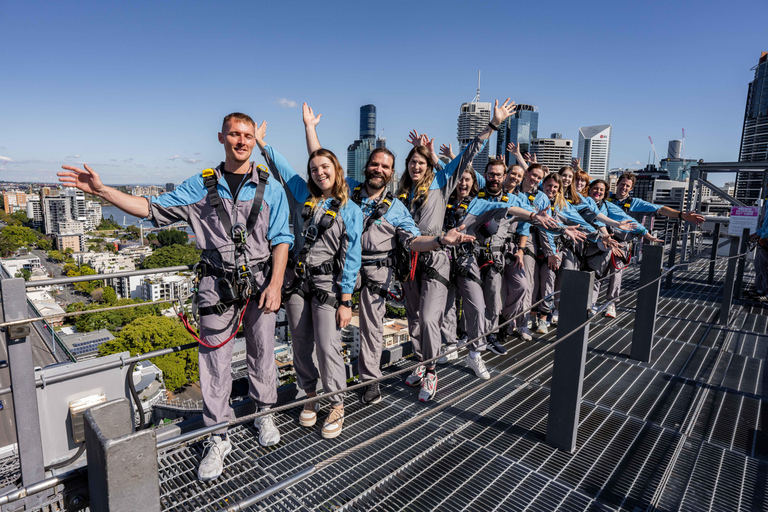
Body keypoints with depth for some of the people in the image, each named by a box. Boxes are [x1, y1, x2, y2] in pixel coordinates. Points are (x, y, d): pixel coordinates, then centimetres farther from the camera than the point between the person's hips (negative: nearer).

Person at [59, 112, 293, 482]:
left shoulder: (270, 189, 1)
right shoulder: (202, 186, 4)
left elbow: (281, 240, -2)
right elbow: (152, 208, 6)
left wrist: (275, 284, -10)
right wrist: (101, 190, -2)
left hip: (260, 284, 0)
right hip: (217, 286, 1)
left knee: (262, 353, 11)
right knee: (215, 361, 5)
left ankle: (264, 414, 35)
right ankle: (218, 439, 21)